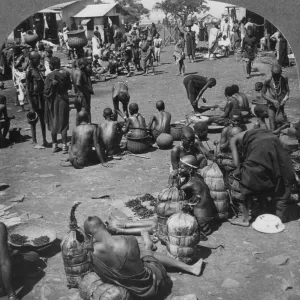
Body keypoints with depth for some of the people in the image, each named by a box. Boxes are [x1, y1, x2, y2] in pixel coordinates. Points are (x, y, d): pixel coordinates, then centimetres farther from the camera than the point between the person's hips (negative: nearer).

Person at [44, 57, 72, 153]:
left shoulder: (50, 76, -16)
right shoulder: (66, 73, -6)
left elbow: (46, 91, -17)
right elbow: (69, 87, 5)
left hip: (53, 101, -2)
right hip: (63, 100, 2)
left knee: (53, 123, 11)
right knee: (63, 122, 10)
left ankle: (54, 145, 15)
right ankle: (64, 145, 9)